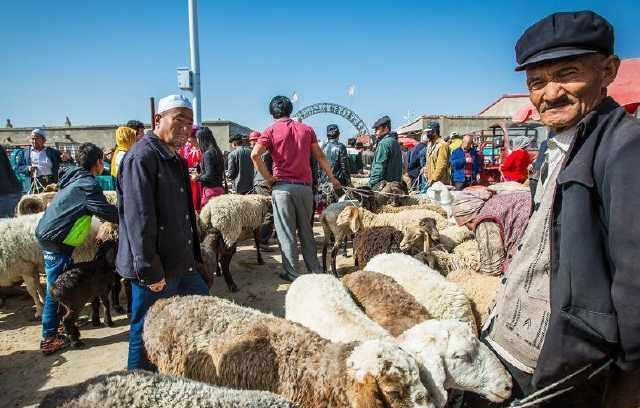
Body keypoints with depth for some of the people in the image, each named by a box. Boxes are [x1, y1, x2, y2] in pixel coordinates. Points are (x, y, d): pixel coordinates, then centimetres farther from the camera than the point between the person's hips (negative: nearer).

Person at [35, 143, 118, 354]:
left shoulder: (75, 177, 11)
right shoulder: (88, 185, -17)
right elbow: (107, 212, -21)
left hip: (47, 234, 9)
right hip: (56, 241, -9)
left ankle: (63, 319, 33)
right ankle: (49, 338, 5)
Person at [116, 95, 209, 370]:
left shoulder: (174, 158, 14)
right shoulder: (142, 157, -18)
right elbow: (139, 219, -23)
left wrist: (192, 254, 21)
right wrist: (150, 271, -23)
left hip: (180, 262, 10)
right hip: (156, 269, -10)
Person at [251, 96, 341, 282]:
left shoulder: (271, 130, 0)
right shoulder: (306, 129, 10)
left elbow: (255, 155, -15)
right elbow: (320, 157, 13)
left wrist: (268, 178, -6)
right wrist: (332, 178, 22)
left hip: (282, 186, -3)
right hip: (305, 186, 3)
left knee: (286, 233, 4)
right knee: (306, 230, 15)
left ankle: (292, 274, 10)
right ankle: (315, 270, 21)